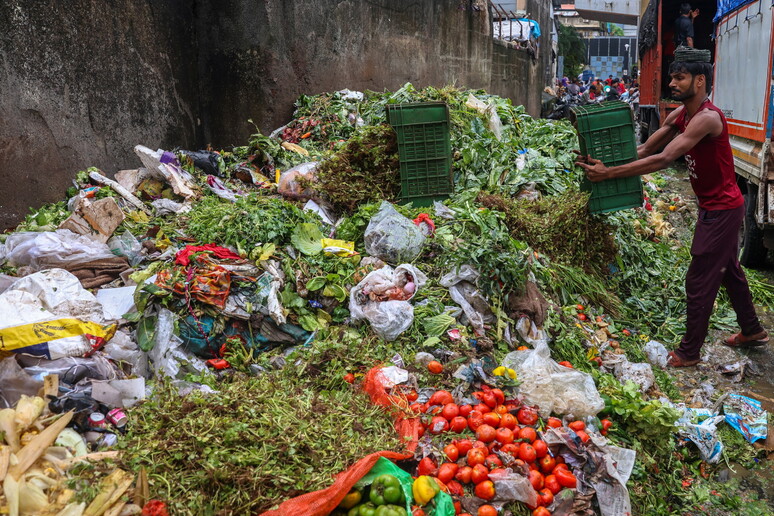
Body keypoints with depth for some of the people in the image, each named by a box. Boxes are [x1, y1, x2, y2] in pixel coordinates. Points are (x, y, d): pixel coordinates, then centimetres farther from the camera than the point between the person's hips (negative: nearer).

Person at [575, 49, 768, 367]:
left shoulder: (707, 118, -26)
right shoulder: (680, 115, 3)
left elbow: (663, 159, -34)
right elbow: (645, 149, -3)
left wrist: (608, 173, -37)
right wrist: (605, 164, -18)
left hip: (721, 210, -10)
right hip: (716, 207, 10)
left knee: (699, 281, -2)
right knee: (728, 270, 23)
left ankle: (689, 353, 11)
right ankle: (752, 331, 42)